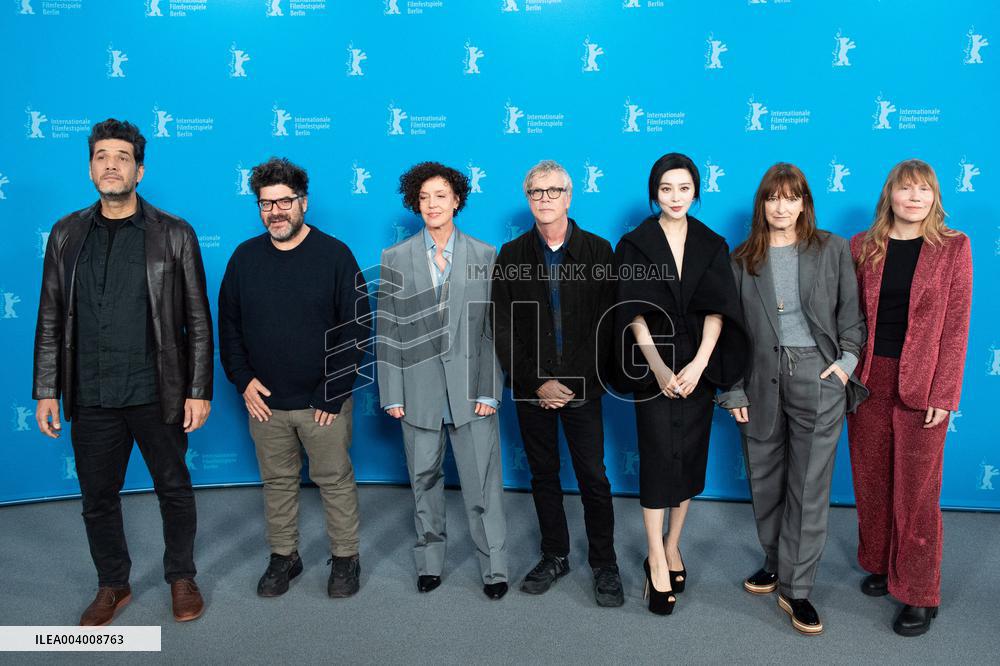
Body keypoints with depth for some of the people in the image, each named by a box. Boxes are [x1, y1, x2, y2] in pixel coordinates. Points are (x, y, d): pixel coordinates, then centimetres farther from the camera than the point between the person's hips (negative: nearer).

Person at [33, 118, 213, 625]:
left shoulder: (174, 235, -3)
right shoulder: (67, 235, 5)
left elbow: (198, 320, -3)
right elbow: (50, 320, 8)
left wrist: (199, 390, -7)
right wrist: (46, 390, 4)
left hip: (157, 394, -2)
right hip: (91, 396, 3)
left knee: (173, 489, 11)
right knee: (97, 497, 14)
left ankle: (181, 578, 32)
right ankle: (112, 586, 34)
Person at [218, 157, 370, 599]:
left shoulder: (334, 255, -8)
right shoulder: (245, 257, 3)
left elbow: (357, 327, -9)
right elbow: (228, 325, 9)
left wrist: (334, 391, -12)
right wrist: (243, 380, -2)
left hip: (323, 401, -3)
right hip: (264, 400, 3)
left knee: (335, 480, 8)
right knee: (277, 481, 15)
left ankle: (345, 558, 25)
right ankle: (283, 557, 32)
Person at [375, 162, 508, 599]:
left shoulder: (484, 256, 3)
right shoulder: (395, 259, 5)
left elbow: (493, 328, 1)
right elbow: (387, 330, 3)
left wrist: (489, 390, -4)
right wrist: (392, 394, -1)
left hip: (470, 390, -1)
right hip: (419, 391, 1)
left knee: (483, 483, 3)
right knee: (424, 480, 13)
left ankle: (494, 567, 17)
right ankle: (429, 560, 29)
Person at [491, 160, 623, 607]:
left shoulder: (597, 251, 0)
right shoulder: (512, 255, 4)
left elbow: (607, 324, -3)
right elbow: (503, 328, 0)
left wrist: (574, 383, -10)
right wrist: (536, 384, -8)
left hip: (581, 387, -2)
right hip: (531, 389, 2)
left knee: (593, 477, 1)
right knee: (543, 475, 12)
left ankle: (604, 564, 17)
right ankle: (554, 556, 27)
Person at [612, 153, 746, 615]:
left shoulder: (713, 245, 6)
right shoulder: (635, 244, 0)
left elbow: (717, 308, -2)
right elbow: (635, 313, -7)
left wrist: (699, 363, -14)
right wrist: (659, 367, -16)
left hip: (698, 367, 3)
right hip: (652, 366, -2)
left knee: (690, 456, 8)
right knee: (659, 457, -4)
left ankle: (672, 546, 24)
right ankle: (657, 560, 6)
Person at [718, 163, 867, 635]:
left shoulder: (832, 250, 4)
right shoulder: (742, 259, 5)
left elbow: (851, 310, 8)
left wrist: (847, 359, -6)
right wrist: (733, 390, 2)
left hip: (818, 377, -1)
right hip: (762, 378, 2)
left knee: (809, 485, 1)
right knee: (765, 480, 11)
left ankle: (796, 589, 11)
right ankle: (775, 561, 32)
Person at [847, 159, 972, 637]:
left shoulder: (952, 247, -2)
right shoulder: (862, 247, 4)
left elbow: (955, 325, -5)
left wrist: (943, 394, -9)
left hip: (921, 385, -3)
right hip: (868, 378, 3)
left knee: (916, 490, 4)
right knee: (871, 481, 13)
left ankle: (919, 595, 18)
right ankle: (879, 564, 33)